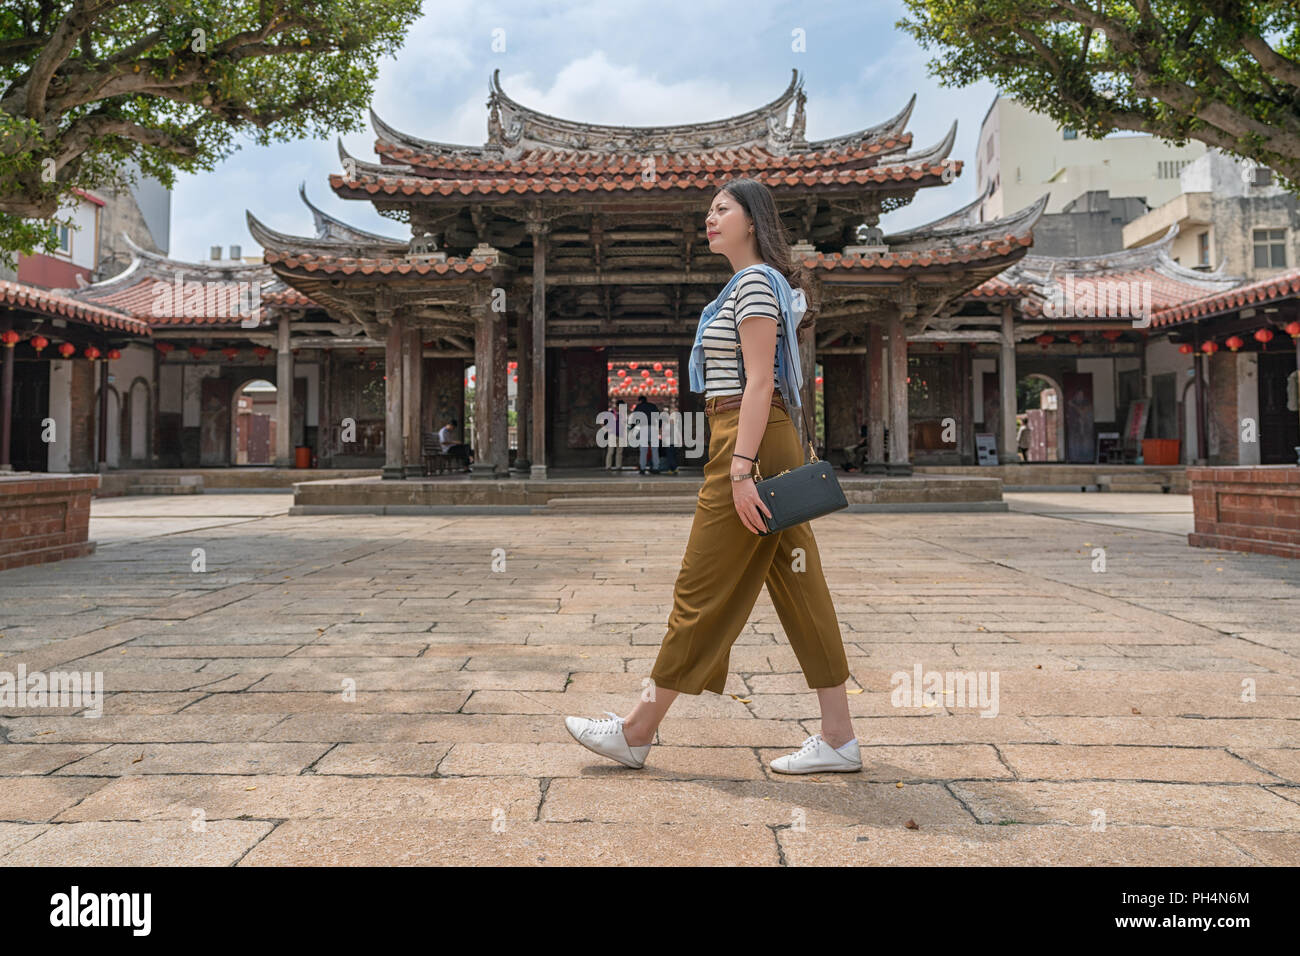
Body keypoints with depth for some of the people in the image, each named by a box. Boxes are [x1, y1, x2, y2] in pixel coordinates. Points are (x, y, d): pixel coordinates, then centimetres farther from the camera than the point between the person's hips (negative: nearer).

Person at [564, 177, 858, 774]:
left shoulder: (755, 282, -9)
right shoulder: (750, 285, 22)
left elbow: (760, 382, -18)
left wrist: (739, 470, -23)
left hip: (750, 440, -11)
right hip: (764, 443, 11)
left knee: (703, 589, -4)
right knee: (797, 586, 8)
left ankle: (637, 732, 8)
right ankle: (838, 737, 13)